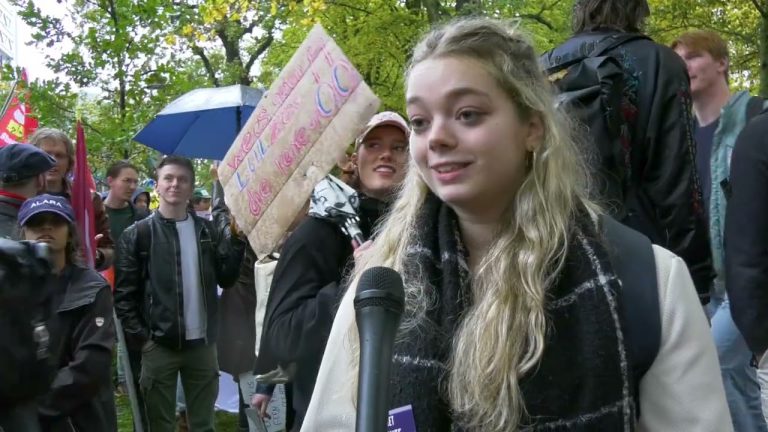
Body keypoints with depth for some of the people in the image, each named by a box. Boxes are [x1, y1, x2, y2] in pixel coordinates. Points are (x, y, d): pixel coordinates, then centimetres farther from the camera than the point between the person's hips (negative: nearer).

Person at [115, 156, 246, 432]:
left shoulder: (208, 230, 8)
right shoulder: (137, 234, -2)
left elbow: (226, 279, 4)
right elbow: (124, 293, -4)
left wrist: (237, 240, -9)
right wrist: (139, 337, -11)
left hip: (202, 343, 3)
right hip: (158, 345, -3)